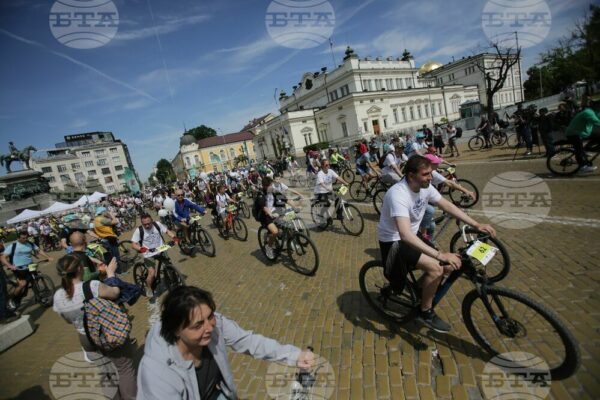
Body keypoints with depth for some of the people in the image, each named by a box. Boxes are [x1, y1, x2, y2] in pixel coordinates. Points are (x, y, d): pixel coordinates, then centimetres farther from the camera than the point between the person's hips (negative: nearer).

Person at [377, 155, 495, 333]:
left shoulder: (425, 187, -6)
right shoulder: (398, 194, -32)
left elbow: (448, 206, 4)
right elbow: (405, 235, -41)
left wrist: (476, 225, -5)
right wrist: (440, 255, -44)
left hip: (412, 238, 8)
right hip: (393, 242, -8)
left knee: (450, 265, -1)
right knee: (435, 267, -23)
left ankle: (425, 290, 24)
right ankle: (426, 312, 0)